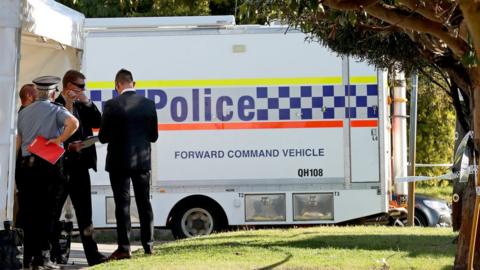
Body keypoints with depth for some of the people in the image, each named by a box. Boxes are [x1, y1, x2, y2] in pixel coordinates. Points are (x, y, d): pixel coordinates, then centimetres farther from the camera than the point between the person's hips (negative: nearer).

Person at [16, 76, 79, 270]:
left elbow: (17, 143, 13)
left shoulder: (23, 113, 12)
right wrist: (59, 140, -14)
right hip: (49, 165, -5)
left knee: (29, 212, 8)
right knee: (46, 212, -2)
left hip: (27, 165, 5)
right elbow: (73, 123, -23)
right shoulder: (56, 110, -3)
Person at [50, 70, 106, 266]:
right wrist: (69, 147, -21)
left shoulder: (80, 106, 12)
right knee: (54, 211, 4)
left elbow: (98, 123, 9)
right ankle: (54, 254, 11)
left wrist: (87, 103, -2)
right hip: (60, 166, -7)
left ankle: (92, 254, 3)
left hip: (79, 166, 7)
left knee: (84, 211, 4)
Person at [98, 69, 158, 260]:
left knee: (122, 204, 0)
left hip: (119, 162, -3)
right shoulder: (148, 104, 0)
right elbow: (153, 136, 5)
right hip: (142, 161, 3)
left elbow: (103, 137, -7)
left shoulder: (112, 105, -11)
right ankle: (148, 244, 16)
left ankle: (124, 248, -2)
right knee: (144, 203, 13)